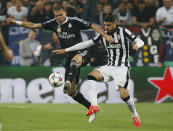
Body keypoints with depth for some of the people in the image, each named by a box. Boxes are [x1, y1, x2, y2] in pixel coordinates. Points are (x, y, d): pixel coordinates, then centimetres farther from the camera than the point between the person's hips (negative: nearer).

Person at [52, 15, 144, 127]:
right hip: (109, 66, 5)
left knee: (123, 94, -20)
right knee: (92, 76, -22)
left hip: (122, 67, -5)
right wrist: (66, 50, 8)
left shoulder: (123, 32, -6)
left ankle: (135, 116, 5)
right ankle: (94, 106, -29)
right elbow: (87, 43, 9)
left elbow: (140, 41, -10)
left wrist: (136, 45, -37)